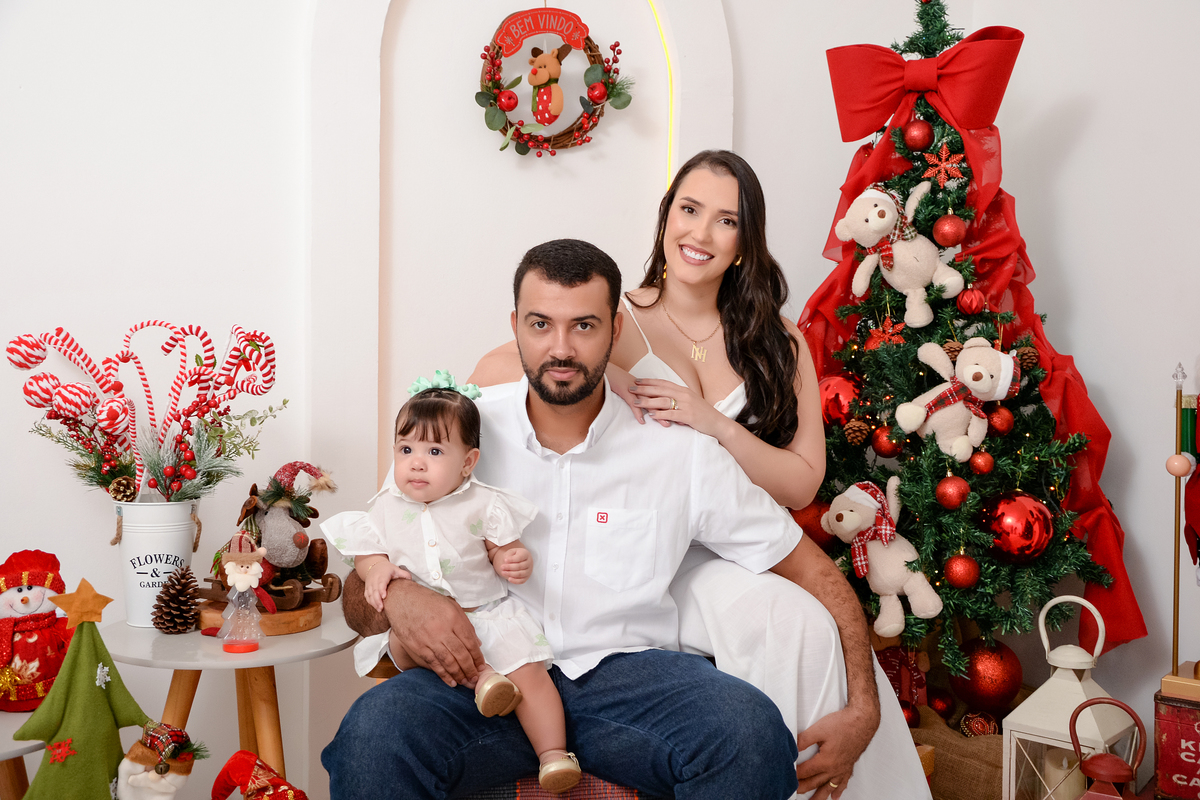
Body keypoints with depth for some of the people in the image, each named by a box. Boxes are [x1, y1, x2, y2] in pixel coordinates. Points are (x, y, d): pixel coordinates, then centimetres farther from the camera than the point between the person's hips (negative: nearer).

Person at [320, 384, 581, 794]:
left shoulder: (483, 505, 0)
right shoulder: (387, 507, 4)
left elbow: (502, 549, 5)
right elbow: (367, 552, 9)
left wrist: (515, 562, -19)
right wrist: (376, 569, -14)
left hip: (486, 610, -1)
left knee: (528, 670, -20)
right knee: (405, 641, -33)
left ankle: (553, 753, -15)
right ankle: (480, 675, -33)